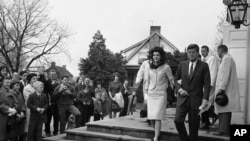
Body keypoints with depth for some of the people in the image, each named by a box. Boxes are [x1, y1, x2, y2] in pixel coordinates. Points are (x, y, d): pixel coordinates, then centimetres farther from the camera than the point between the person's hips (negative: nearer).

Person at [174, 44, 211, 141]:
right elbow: (176, 79, 17)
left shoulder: (204, 66, -2)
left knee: (194, 125, 4)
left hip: (196, 99, -2)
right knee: (178, 120, -9)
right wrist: (179, 89, -3)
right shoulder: (182, 65, 8)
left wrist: (205, 99, -15)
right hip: (183, 98, 2)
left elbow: (207, 84, -5)